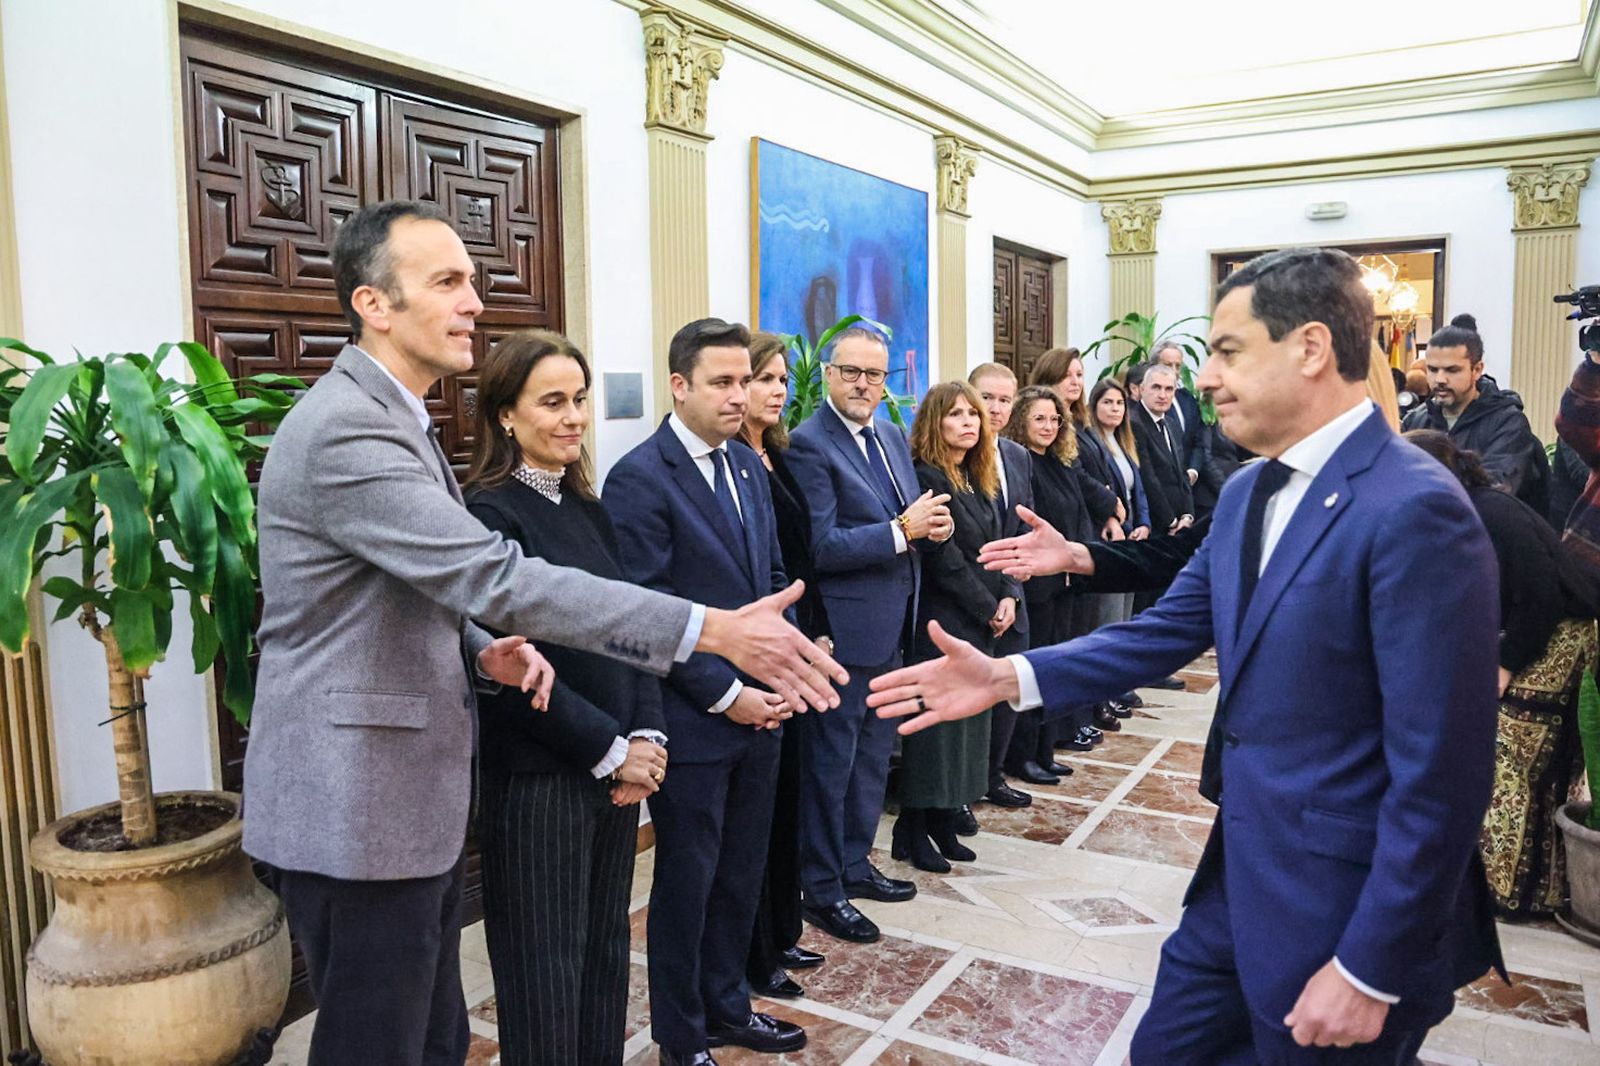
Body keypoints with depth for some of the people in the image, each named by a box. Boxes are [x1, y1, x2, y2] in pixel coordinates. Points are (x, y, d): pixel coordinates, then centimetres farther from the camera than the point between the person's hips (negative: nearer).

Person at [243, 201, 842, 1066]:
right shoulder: (344, 428, -21)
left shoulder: (391, 420, 13)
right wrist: (713, 630, -31)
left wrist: (482, 651, -3)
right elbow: (494, 575, -30)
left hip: (407, 799, 9)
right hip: (354, 811, -9)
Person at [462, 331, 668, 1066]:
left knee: (604, 951, 17)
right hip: (536, 778, -7)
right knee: (546, 969, 8)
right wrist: (611, 751, -13)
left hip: (617, 767, 7)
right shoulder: (489, 513, -13)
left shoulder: (587, 509, 9)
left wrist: (647, 736, -5)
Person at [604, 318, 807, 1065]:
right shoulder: (639, 478, -14)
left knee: (742, 875, 18)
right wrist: (726, 695, -15)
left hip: (758, 709, 7)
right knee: (686, 882, 10)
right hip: (693, 719, -6)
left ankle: (727, 1005, 39)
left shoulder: (748, 465, 9)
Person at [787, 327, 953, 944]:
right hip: (844, 631, -8)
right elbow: (819, 546, -22)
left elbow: (911, 515, 17)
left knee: (873, 754, 19)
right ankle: (821, 889, 19)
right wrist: (902, 531, -23)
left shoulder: (891, 435, 11)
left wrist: (935, 523, -5)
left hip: (891, 626, 8)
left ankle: (854, 865, 36)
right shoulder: (809, 444, -15)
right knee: (830, 763, 4)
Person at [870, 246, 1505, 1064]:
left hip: (1347, 907, -8)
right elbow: (1166, 631, 7)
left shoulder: (1414, 510, -22)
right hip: (1240, 877, 8)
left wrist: (1368, 972, -18)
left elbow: (1439, 772, -22)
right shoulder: (1247, 492, 6)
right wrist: (1008, 676, -5)